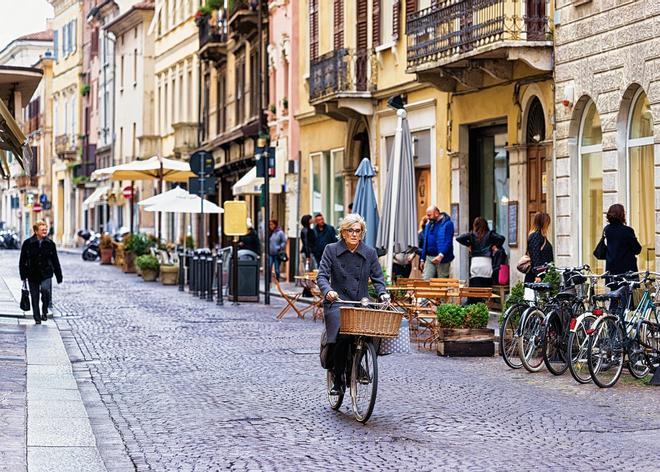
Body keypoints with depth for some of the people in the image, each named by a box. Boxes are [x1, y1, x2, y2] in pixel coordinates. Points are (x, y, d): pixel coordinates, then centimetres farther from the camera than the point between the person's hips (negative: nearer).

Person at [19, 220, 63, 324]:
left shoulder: (50, 243, 3)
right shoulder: (28, 243, -2)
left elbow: (55, 261, 9)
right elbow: (22, 261, 3)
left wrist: (59, 276, 8)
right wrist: (23, 276, -1)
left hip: (46, 274, 0)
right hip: (33, 275, 0)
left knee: (45, 289, -24)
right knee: (34, 297, 5)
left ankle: (45, 311, -2)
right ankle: (37, 318, 19)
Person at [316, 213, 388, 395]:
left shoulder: (370, 252, 9)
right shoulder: (331, 250, 3)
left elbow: (377, 277, 10)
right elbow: (322, 275, -4)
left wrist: (382, 293, -10)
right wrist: (328, 291, -25)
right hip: (337, 302, -2)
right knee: (342, 337, -26)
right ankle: (337, 379, -4)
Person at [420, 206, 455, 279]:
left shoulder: (447, 224, -7)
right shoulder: (429, 225, 14)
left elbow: (448, 242, -16)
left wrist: (441, 255, -29)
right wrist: (422, 259, 15)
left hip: (442, 259, -6)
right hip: (429, 258, 6)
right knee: (426, 280, -4)